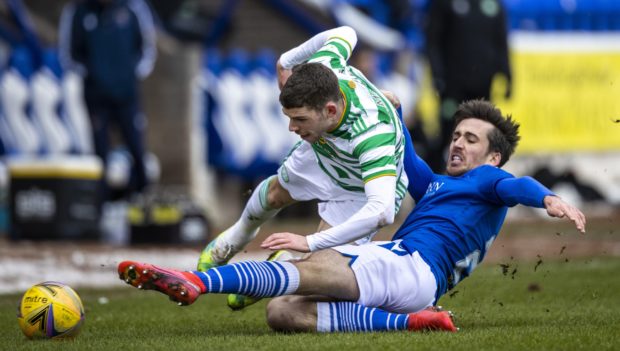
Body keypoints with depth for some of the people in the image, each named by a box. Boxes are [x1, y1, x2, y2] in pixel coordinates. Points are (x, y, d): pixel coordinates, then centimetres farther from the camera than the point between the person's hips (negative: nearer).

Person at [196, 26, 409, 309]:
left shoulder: (372, 135, -52)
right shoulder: (319, 67, -35)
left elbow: (382, 211, -63)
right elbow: (344, 34, -10)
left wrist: (311, 242, -65)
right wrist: (288, 60, 5)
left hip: (363, 188, -6)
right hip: (323, 151, 6)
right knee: (275, 193, 28)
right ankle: (238, 236, 63)